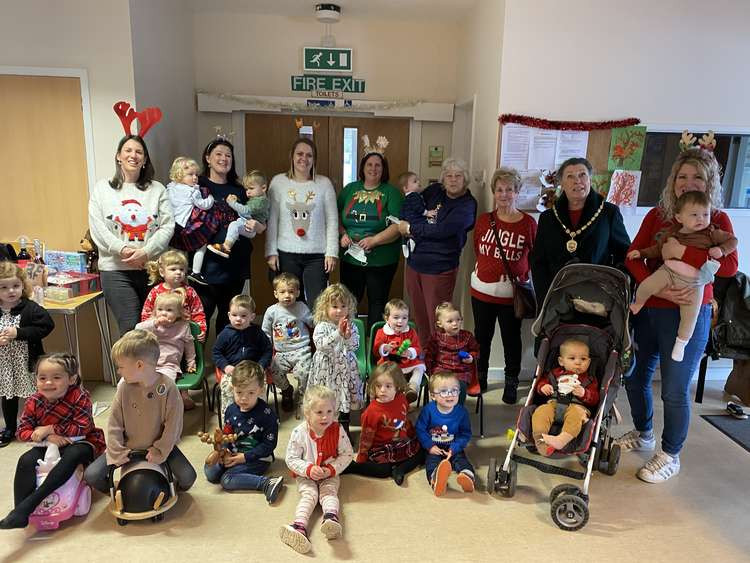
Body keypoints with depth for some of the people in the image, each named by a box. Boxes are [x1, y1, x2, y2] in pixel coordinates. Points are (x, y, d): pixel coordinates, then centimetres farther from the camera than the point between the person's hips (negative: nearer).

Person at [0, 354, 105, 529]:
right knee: (26, 460, -23)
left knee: (72, 455, -36)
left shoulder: (79, 397, -16)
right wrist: (47, 437, -22)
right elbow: (23, 431, -3)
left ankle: (29, 503, -37)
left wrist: (49, 429, -22)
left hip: (79, 443, -4)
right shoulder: (34, 402, -4)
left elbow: (82, 428, -21)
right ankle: (20, 511, -22)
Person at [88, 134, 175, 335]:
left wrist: (146, 252, -12)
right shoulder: (102, 188, 10)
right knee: (131, 329, -8)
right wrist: (122, 249, -13)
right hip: (115, 269, -1)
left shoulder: (158, 190, 10)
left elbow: (168, 226, 1)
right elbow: (97, 226, 1)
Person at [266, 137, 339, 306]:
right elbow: (272, 220, 4)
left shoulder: (324, 183, 2)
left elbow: (332, 221, 2)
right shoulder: (278, 182, 4)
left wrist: (332, 252, -3)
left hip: (317, 255, 0)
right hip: (286, 254, 1)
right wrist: (271, 252, 0)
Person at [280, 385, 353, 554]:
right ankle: (299, 526, -43)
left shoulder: (337, 430, -11)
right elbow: (291, 459, -10)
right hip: (306, 476, -1)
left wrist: (332, 469, -18)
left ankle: (331, 518, -50)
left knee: (329, 492, -24)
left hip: (330, 475, 1)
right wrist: (308, 469, -24)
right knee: (309, 495, -23)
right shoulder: (299, 433, -14)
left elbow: (347, 454, -5)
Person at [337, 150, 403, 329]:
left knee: (377, 303, 9)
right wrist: (342, 233, -7)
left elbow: (398, 226, -11)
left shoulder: (391, 192, -2)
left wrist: (374, 240, -20)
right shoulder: (350, 189, 9)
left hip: (381, 261, -3)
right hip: (350, 258, 3)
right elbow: (336, 216, 12)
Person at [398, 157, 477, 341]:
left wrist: (411, 228, -9)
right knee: (419, 317, 16)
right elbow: (409, 209, 9)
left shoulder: (467, 205, -9)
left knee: (436, 320, 0)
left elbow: (442, 230, -19)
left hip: (439, 269, -6)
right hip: (414, 262, 6)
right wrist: (422, 227, -10)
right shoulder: (434, 190, 9)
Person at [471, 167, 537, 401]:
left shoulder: (528, 223, -7)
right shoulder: (484, 220, 1)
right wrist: (490, 268, 4)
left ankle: (511, 383, 28)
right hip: (482, 291, 3)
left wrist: (521, 275, -7)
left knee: (511, 338, 11)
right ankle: (480, 377, 35)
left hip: (512, 293, -3)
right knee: (482, 336, 16)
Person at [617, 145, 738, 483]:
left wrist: (683, 251, -23)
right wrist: (658, 289, -17)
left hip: (688, 314, -4)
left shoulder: (717, 220, -1)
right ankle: (643, 435, 38)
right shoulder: (657, 216, 6)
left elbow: (729, 266, -17)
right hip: (648, 309, 4)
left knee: (675, 390, 0)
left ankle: (670, 456, 22)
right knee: (634, 376, 14)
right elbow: (633, 258, -4)